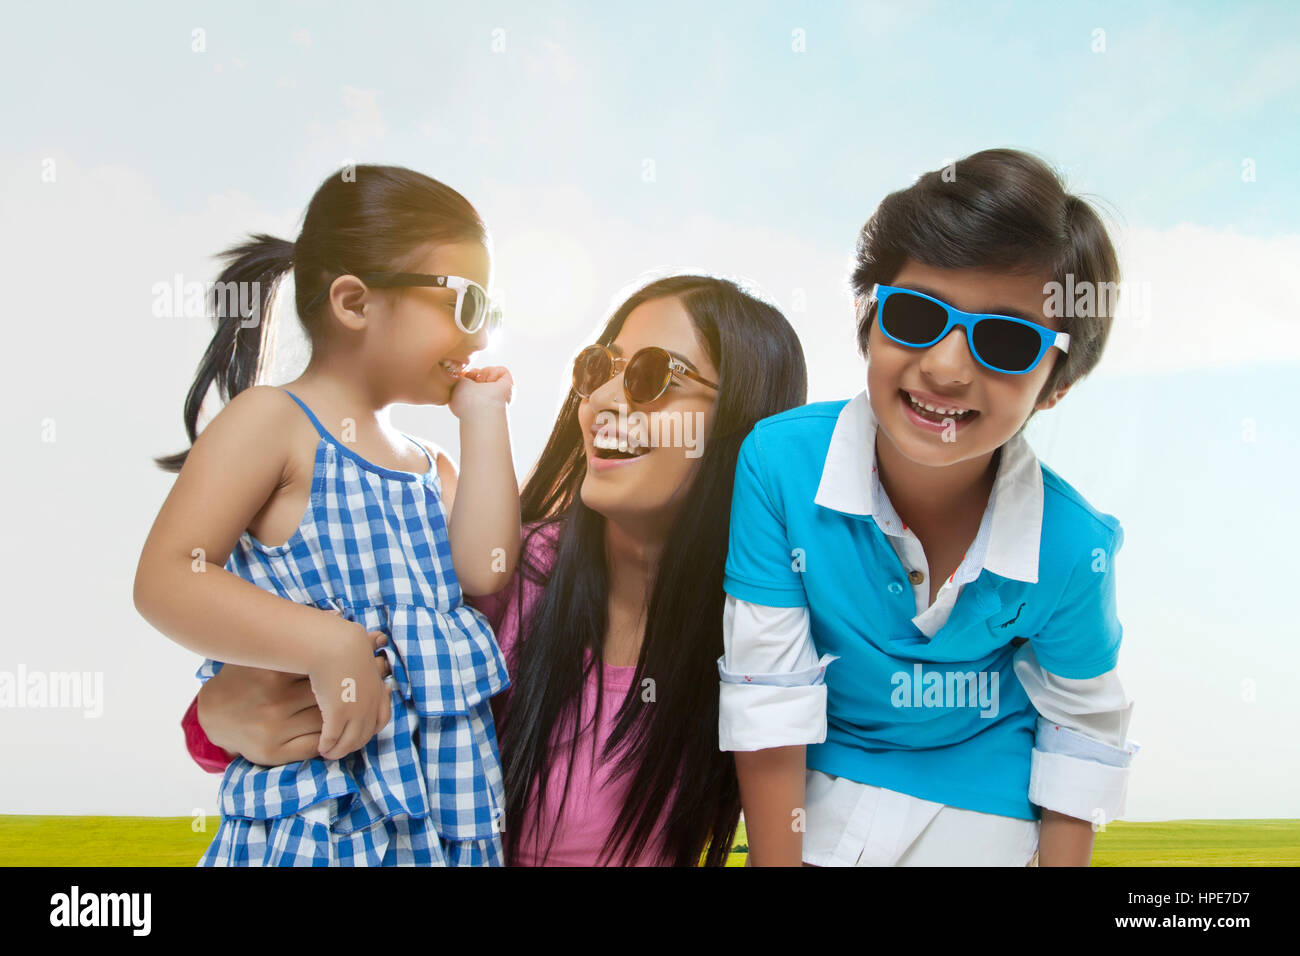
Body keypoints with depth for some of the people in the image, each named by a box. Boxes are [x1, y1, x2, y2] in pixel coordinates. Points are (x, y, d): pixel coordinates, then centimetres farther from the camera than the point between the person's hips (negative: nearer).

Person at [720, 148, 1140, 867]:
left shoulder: (1069, 550, -25)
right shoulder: (779, 463, -27)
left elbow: (1083, 732, -7)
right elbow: (767, 701, -19)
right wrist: (776, 859, -13)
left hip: (980, 822, 0)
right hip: (818, 797, 1)